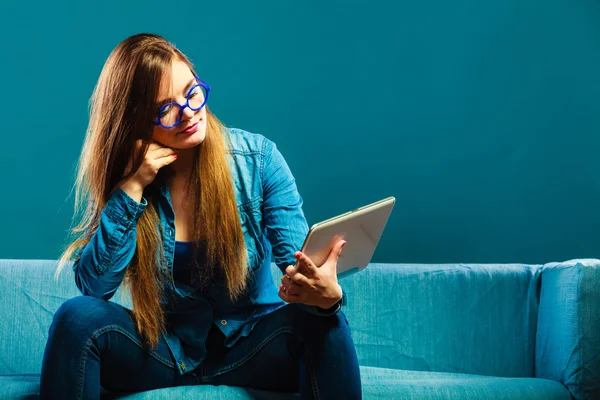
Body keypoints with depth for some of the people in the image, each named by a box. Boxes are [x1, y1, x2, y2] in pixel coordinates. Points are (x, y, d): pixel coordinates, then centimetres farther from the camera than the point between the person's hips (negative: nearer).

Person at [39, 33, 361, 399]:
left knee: (320, 321, -31)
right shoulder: (117, 179, -5)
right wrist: (131, 188, -21)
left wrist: (327, 293, -38)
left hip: (250, 346, -1)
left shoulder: (257, 158, -8)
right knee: (78, 317, -25)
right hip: (162, 350, 1)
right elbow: (93, 287, -14)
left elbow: (301, 258, -13)